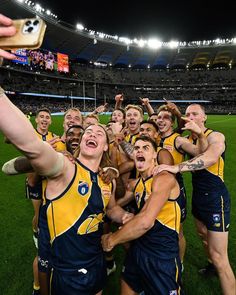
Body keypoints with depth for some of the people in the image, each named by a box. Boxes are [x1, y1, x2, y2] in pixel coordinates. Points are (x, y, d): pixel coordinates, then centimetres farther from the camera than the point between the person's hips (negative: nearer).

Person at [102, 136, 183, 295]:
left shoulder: (164, 178, -20)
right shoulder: (136, 183, 5)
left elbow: (145, 221, -29)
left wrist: (111, 240, -17)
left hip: (162, 255, -7)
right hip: (137, 249, 7)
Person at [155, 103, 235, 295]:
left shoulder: (215, 137, -16)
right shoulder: (188, 140, 7)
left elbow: (210, 157, -37)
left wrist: (177, 168, -47)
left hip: (215, 198, -8)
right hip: (198, 195, 8)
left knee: (219, 256, -4)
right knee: (203, 235, 27)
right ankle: (212, 266, 52)